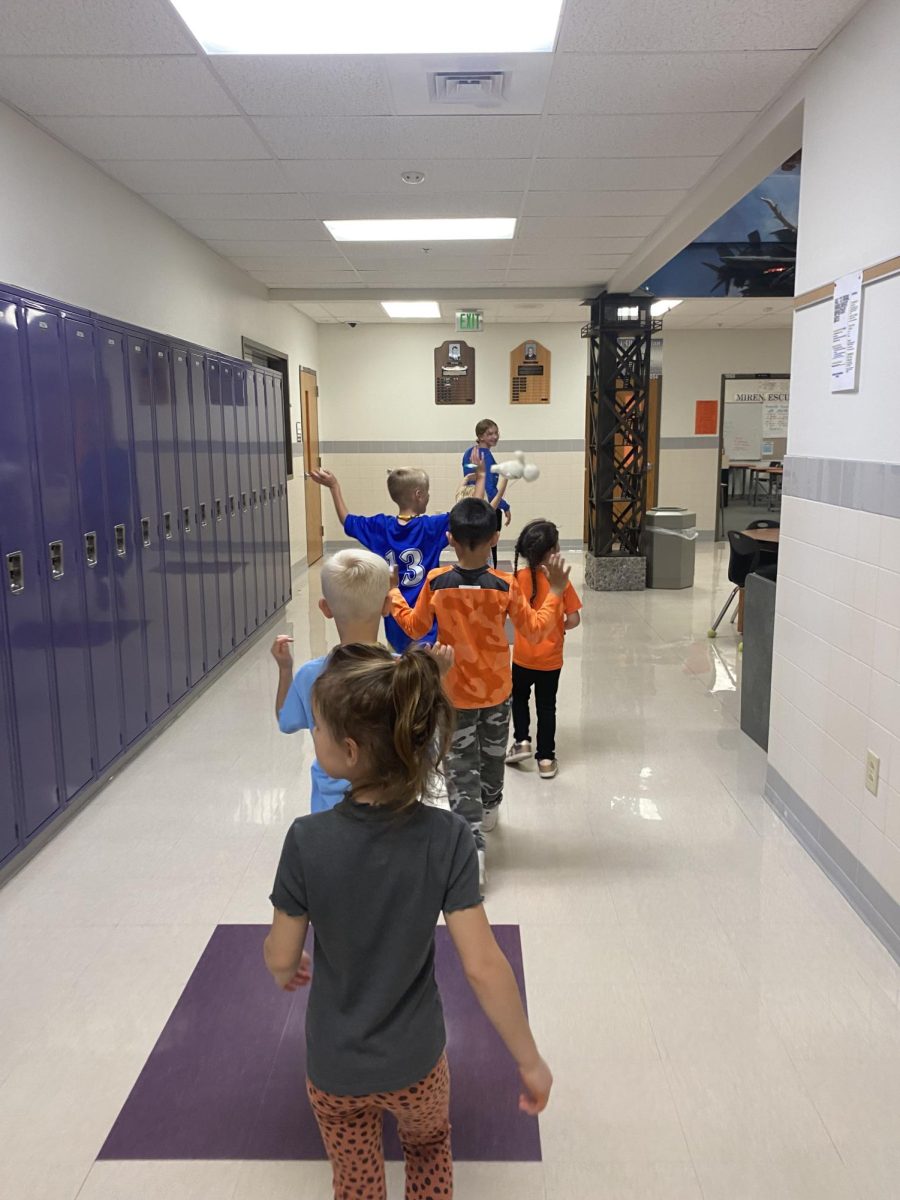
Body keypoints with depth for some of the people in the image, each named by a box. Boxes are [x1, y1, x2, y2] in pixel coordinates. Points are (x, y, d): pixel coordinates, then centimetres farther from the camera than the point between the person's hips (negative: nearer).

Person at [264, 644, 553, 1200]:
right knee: (430, 1148, 33)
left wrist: (285, 972, 11)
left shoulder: (308, 840, -26)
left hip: (333, 1069, 0)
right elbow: (484, 967, -23)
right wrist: (530, 1060, -10)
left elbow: (282, 957, -13)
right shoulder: (447, 837, -26)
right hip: (416, 1061, 1)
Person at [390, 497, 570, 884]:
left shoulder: (436, 583, -15)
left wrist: (393, 595, 14)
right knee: (493, 752, 25)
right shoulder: (505, 586, -15)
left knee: (461, 766, 4)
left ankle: (473, 843, -7)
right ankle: (489, 810, 47)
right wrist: (555, 591, 3)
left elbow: (414, 627, -1)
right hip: (497, 689, 2)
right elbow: (535, 630, -6)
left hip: (455, 693, -2)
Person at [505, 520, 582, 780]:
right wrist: (560, 628, 7)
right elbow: (574, 619, -12)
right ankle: (546, 758, 17)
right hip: (551, 658, 0)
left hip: (523, 655, 0)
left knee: (519, 696, 25)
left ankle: (522, 741, 17)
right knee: (546, 706, 12)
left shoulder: (518, 577, -12)